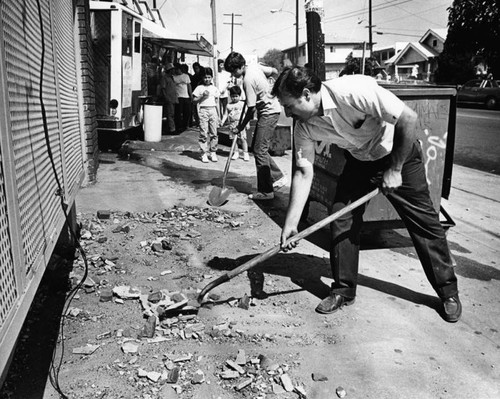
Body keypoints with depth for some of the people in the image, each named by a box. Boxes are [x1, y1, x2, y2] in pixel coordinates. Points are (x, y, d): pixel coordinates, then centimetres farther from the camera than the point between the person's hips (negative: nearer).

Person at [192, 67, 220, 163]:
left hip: (213, 110, 2)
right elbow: (194, 100, 3)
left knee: (214, 133, 0)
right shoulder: (199, 88, 5)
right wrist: (202, 96, -11)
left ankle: (213, 152, 9)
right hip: (203, 110, -2)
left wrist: (218, 115, 12)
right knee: (203, 133, -4)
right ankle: (204, 153, 1)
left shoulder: (215, 89, 14)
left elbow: (217, 102, 16)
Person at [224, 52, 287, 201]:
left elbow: (251, 109, -19)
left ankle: (266, 191, -5)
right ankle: (278, 177, 17)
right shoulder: (255, 66, 4)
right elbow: (274, 71, 16)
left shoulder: (248, 80, -21)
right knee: (258, 147, 12)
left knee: (260, 151, -9)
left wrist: (241, 127, -8)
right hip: (271, 109, 10)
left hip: (269, 112, -10)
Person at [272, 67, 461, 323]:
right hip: (359, 160, 5)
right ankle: (343, 290, 12)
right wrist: (291, 222, -19)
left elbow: (408, 118, -31)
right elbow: (304, 173, -12)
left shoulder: (353, 91, -35)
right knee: (341, 220, -4)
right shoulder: (304, 126, -15)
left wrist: (394, 170, -24)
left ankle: (449, 292, 19)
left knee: (424, 222, 2)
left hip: (399, 153, -5)